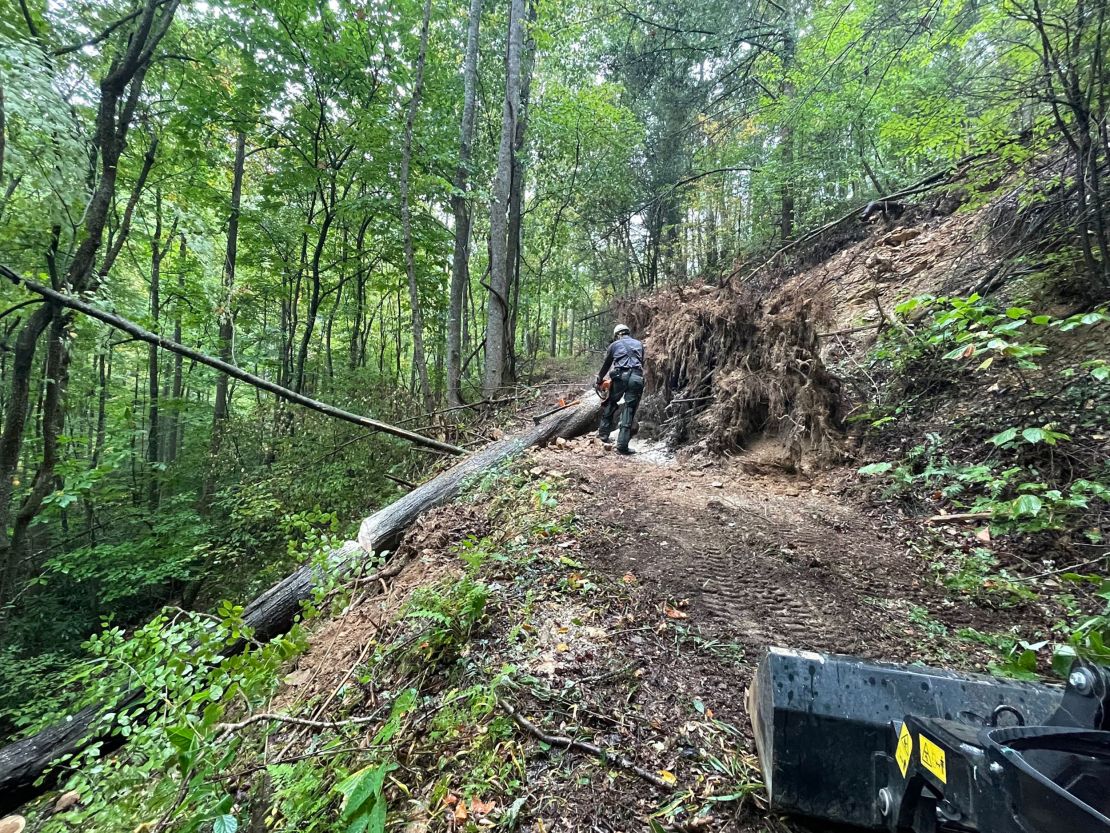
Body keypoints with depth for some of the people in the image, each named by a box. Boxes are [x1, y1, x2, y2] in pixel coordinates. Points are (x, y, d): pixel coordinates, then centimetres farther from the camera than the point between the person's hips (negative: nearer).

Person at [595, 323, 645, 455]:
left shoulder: (614, 345, 19)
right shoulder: (639, 344, 26)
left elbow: (606, 365, 28)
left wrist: (599, 380, 42)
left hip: (620, 376, -1)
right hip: (637, 378, 1)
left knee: (609, 404, 19)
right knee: (629, 411, 1)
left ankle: (604, 433, 21)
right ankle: (622, 445, -3)